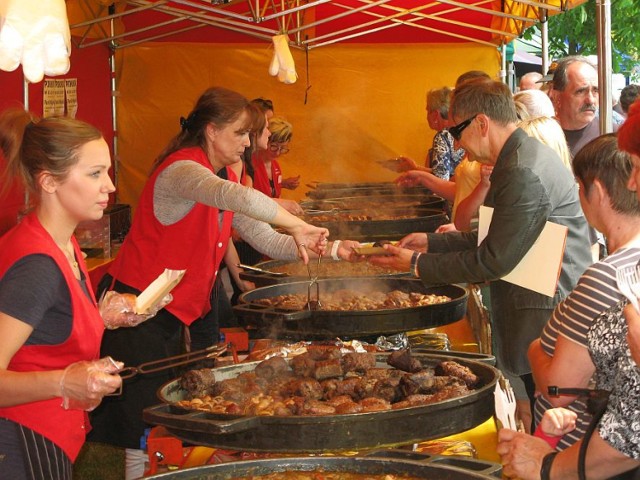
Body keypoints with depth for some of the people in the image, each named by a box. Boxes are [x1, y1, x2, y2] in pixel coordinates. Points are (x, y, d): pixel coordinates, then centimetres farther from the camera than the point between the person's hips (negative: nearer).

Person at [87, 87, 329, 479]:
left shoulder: (224, 175, 10)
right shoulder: (182, 170, -20)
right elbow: (241, 199, -39)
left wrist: (316, 248, 1)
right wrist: (298, 226, -31)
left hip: (173, 314, 9)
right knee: (144, 426, -6)